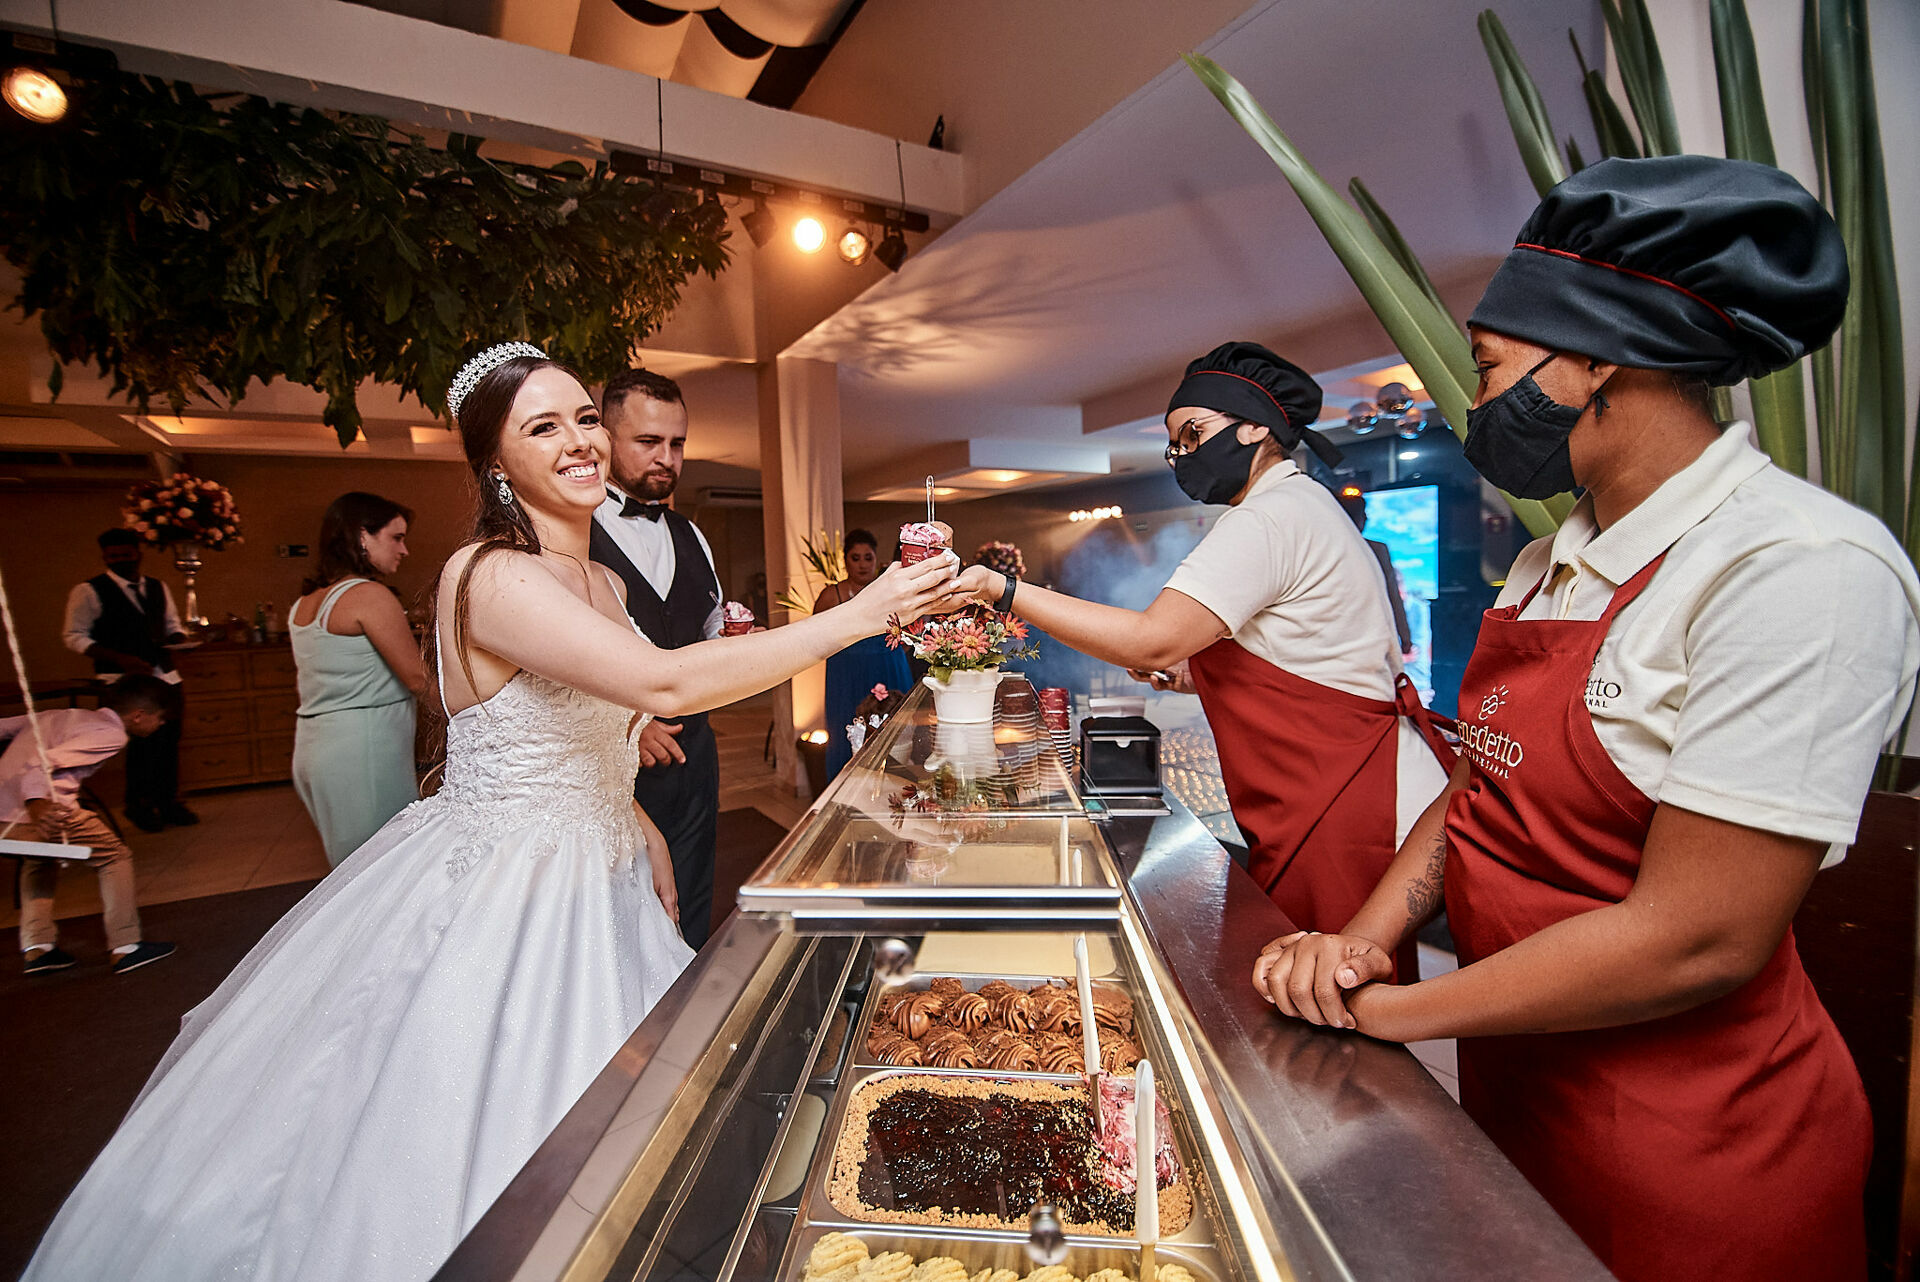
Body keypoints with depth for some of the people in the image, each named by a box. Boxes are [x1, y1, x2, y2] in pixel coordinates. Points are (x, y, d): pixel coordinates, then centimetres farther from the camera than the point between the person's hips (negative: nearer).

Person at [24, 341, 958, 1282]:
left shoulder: (605, 582, 6)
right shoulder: (489, 576, -21)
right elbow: (666, 684, -36)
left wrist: (643, 836, 5)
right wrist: (857, 617, -33)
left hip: (598, 883, 8)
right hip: (493, 896, -8)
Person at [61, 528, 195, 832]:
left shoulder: (158, 587, 13)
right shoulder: (89, 591, -2)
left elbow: (173, 625, 22)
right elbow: (74, 636, -3)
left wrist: (178, 637, -2)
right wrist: (121, 658, -16)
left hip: (165, 676, 5)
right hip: (124, 681, -5)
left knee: (169, 741, 8)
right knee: (144, 742, -7)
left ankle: (168, 802, 22)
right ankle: (137, 804, 13)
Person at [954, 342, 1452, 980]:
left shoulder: (1270, 518, -16)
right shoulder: (1304, 507, 18)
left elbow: (1152, 640, -26)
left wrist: (1006, 591, -22)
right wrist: (1194, 674, 11)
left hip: (1345, 815, -10)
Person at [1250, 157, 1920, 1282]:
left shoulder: (1804, 569, -22)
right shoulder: (1546, 571, 2)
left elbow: (1697, 938, -26)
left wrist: (1387, 1010, -17)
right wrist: (1366, 937, -10)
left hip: (1679, 1145, -6)